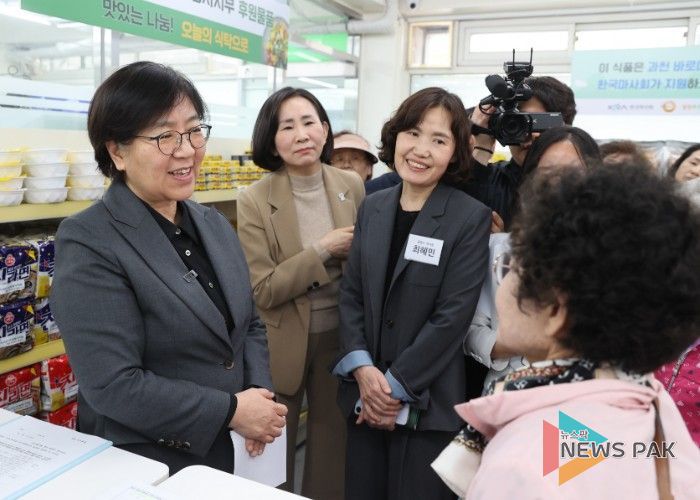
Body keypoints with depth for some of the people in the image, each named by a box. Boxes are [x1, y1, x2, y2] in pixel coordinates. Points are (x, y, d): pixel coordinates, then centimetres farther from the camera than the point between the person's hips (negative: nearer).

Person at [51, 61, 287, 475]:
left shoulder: (215, 224, 3)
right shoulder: (88, 243, -18)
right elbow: (113, 386, -23)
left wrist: (260, 393, -9)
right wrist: (231, 410, -19)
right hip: (142, 465, -6)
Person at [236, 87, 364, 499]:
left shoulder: (352, 186, -4)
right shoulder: (255, 201, -15)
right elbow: (262, 291, -18)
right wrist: (323, 250, -21)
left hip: (340, 335, 3)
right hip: (284, 344, -3)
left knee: (333, 444, 20)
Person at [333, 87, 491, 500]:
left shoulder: (471, 218, -9)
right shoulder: (372, 207, 5)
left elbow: (452, 315, -13)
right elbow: (351, 294, 4)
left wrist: (397, 387, -12)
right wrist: (362, 369, -9)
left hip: (426, 402, -4)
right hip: (365, 396, 4)